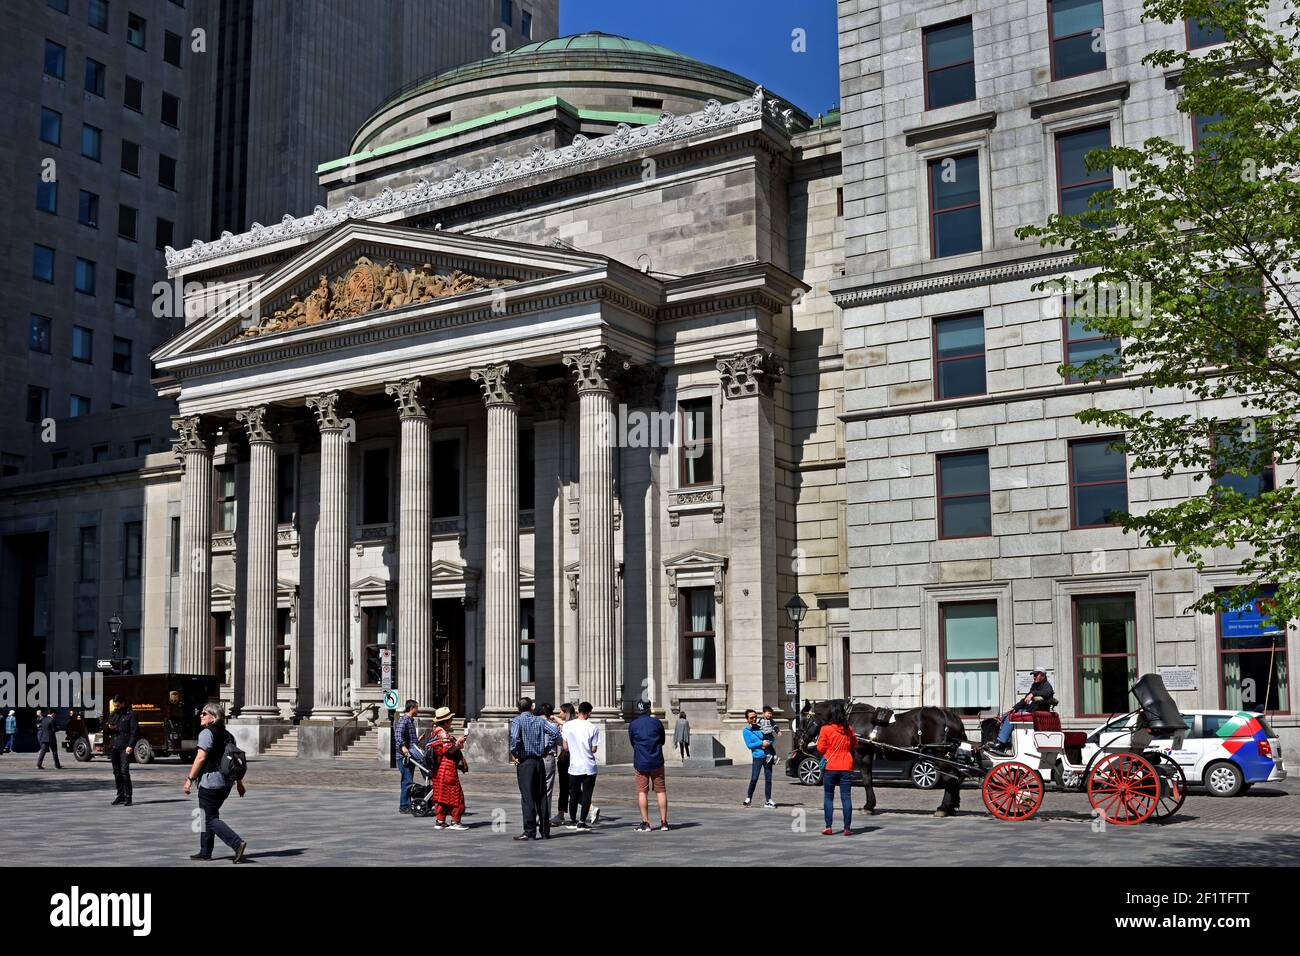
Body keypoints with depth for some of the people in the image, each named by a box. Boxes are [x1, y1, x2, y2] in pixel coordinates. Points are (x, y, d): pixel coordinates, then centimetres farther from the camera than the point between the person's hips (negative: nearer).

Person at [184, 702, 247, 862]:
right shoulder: (227, 734, 15)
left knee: (210, 818, -6)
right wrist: (239, 782, 20)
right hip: (226, 782, 9)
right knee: (209, 815, 18)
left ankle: (237, 843, -20)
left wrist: (189, 779, -12)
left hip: (210, 780, -9)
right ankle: (205, 852, 21)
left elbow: (201, 758, -17)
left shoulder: (207, 733, -10)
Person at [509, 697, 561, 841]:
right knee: (541, 796, 10)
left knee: (527, 797, -3)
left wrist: (513, 753, -9)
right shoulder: (540, 720, 7)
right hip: (539, 761, 4)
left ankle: (530, 831, -5)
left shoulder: (517, 721, -5)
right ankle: (545, 831, 13)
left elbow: (515, 737, -22)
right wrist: (546, 747, 6)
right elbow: (556, 732, -3)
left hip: (524, 762, -4)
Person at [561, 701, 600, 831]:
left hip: (574, 766, 2)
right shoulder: (593, 727, -9)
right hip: (589, 767, -2)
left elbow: (565, 747, 1)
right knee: (586, 795, 4)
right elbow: (594, 749, -7)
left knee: (574, 794, 16)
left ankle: (573, 821, 24)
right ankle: (581, 822, 1)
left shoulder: (567, 725, -3)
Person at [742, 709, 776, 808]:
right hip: (757, 756, -4)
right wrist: (761, 743, -13)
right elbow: (749, 745, -7)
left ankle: (768, 801, 9)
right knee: (754, 778, -10)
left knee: (768, 778, 3)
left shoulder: (761, 728, 11)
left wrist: (767, 743, -7)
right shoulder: (746, 731, 1)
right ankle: (748, 798, 7)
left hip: (767, 755, 4)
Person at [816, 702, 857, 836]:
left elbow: (820, 748, -7)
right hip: (846, 767, 2)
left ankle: (828, 827, 6)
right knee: (846, 797, 3)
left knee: (828, 797, 9)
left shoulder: (825, 729, -9)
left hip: (830, 766, -2)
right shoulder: (848, 729, 1)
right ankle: (847, 828, 2)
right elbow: (854, 744, 16)